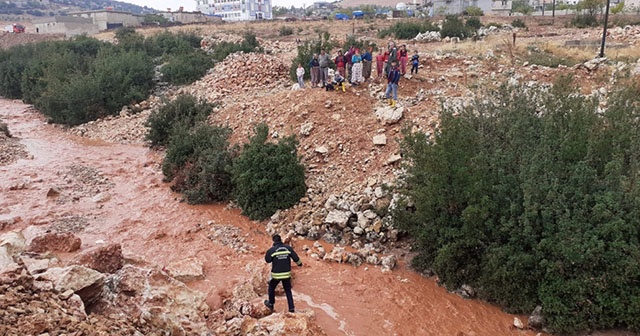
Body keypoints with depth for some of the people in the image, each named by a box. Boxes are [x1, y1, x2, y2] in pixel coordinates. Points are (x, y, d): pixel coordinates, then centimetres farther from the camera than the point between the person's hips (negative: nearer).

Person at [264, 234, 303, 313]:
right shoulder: (288, 248, -5)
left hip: (276, 274, -2)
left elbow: (267, 260, 0)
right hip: (287, 274, 3)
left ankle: (271, 304, 36)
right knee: (288, 290, 15)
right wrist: (299, 263, 18)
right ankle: (291, 308, 12)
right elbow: (295, 258, -2)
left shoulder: (272, 250, -13)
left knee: (271, 287, 23)